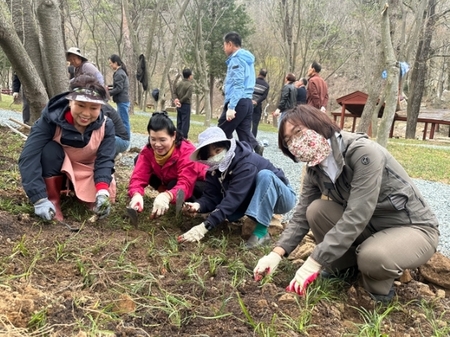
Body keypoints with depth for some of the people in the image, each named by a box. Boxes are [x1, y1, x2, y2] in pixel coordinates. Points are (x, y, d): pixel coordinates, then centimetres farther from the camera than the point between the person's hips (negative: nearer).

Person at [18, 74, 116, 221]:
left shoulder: (106, 126, -20)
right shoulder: (51, 118, -28)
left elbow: (104, 159, -24)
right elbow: (28, 157, -34)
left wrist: (102, 191, -45)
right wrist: (40, 199, -44)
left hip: (87, 173, 2)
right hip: (56, 171, -1)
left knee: (106, 197, -26)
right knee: (50, 149, -32)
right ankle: (52, 200, -15)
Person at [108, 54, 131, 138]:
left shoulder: (119, 74, -14)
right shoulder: (122, 72, 16)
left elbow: (119, 89, -19)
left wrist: (107, 93, -12)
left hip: (122, 101, -10)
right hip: (123, 100, 10)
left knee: (124, 122, -7)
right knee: (121, 121, 15)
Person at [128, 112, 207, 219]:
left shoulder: (187, 152, -35)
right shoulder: (148, 151, -21)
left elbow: (185, 185, -47)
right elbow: (139, 176, -30)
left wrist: (167, 196, -68)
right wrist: (136, 194, -54)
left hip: (195, 184, -5)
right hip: (169, 181, 5)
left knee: (174, 185, -39)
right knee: (137, 160, -11)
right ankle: (165, 191, -6)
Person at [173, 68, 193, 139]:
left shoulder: (178, 84, 7)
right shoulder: (190, 85, -13)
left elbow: (175, 93, 7)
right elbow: (187, 96, -18)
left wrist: (176, 99, -7)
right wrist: (180, 101, -8)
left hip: (179, 106, 7)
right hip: (186, 105, -7)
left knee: (179, 122, 12)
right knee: (185, 122, -3)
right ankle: (184, 137, -5)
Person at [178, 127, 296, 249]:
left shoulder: (246, 163, -32)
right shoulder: (216, 168, -10)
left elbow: (234, 198, -39)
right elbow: (211, 196, -17)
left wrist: (205, 226, -44)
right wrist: (198, 205, -40)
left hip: (282, 197, -6)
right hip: (258, 198, 6)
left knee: (264, 174, -36)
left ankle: (261, 231, -31)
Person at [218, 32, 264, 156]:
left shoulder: (236, 60, -9)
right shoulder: (247, 59, 20)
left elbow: (237, 85, -19)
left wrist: (231, 107, -24)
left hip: (238, 102, -9)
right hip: (247, 101, 9)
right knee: (245, 134, 5)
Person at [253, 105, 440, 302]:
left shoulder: (364, 153, -29)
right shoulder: (315, 170, -5)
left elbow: (355, 217, -34)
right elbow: (302, 215, -2)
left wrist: (313, 263, -33)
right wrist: (277, 253, -17)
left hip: (414, 228, -6)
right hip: (370, 225, 7)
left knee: (373, 257, -36)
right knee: (316, 210, -15)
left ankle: (380, 284, -2)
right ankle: (344, 265, 6)